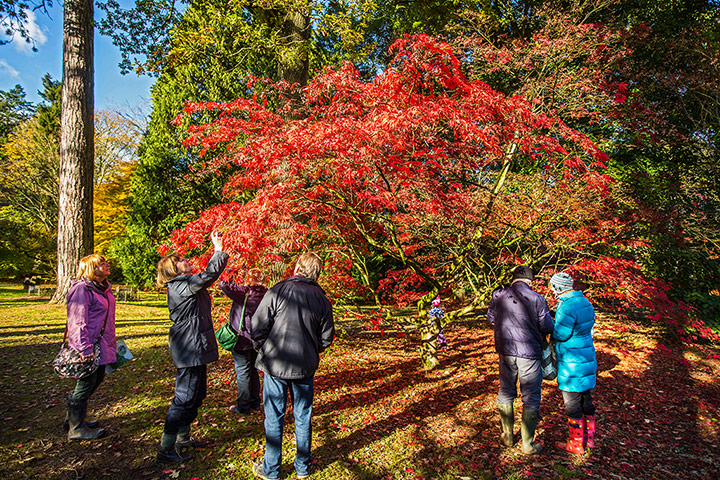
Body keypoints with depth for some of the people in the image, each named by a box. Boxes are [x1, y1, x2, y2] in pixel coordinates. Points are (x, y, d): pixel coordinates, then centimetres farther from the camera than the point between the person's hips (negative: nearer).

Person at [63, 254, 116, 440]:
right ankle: (76, 429, 16)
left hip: (101, 345, 10)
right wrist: (84, 349, -24)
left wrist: (112, 342, 25)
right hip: (89, 346, -10)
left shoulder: (103, 287, 14)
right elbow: (77, 322, -21)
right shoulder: (81, 289, -17)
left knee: (97, 379, 17)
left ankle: (73, 420, 34)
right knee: (86, 384, 0)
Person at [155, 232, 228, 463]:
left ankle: (182, 437, 35)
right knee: (185, 397, -2)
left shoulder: (186, 284, 14)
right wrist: (218, 250, -20)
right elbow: (208, 275, -25)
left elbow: (208, 275, 24)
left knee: (197, 394, 20)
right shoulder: (179, 286, -17)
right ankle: (166, 448, 10)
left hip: (196, 348, 11)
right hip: (189, 350, -11)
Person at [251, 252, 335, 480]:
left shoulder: (277, 291, -12)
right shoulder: (321, 299, -2)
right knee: (303, 417, 16)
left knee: (274, 418, 11)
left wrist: (263, 350, 7)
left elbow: (258, 326, -11)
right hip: (306, 367, 3)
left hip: (276, 364, -3)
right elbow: (326, 338, 3)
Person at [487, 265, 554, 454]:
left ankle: (507, 436, 33)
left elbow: (491, 317, 12)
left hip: (505, 352, 3)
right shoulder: (537, 299, -13)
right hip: (529, 353, -3)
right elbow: (547, 328, -8)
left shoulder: (498, 296, -4)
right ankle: (528, 444, 21)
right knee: (530, 399, 11)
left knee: (506, 393, 19)